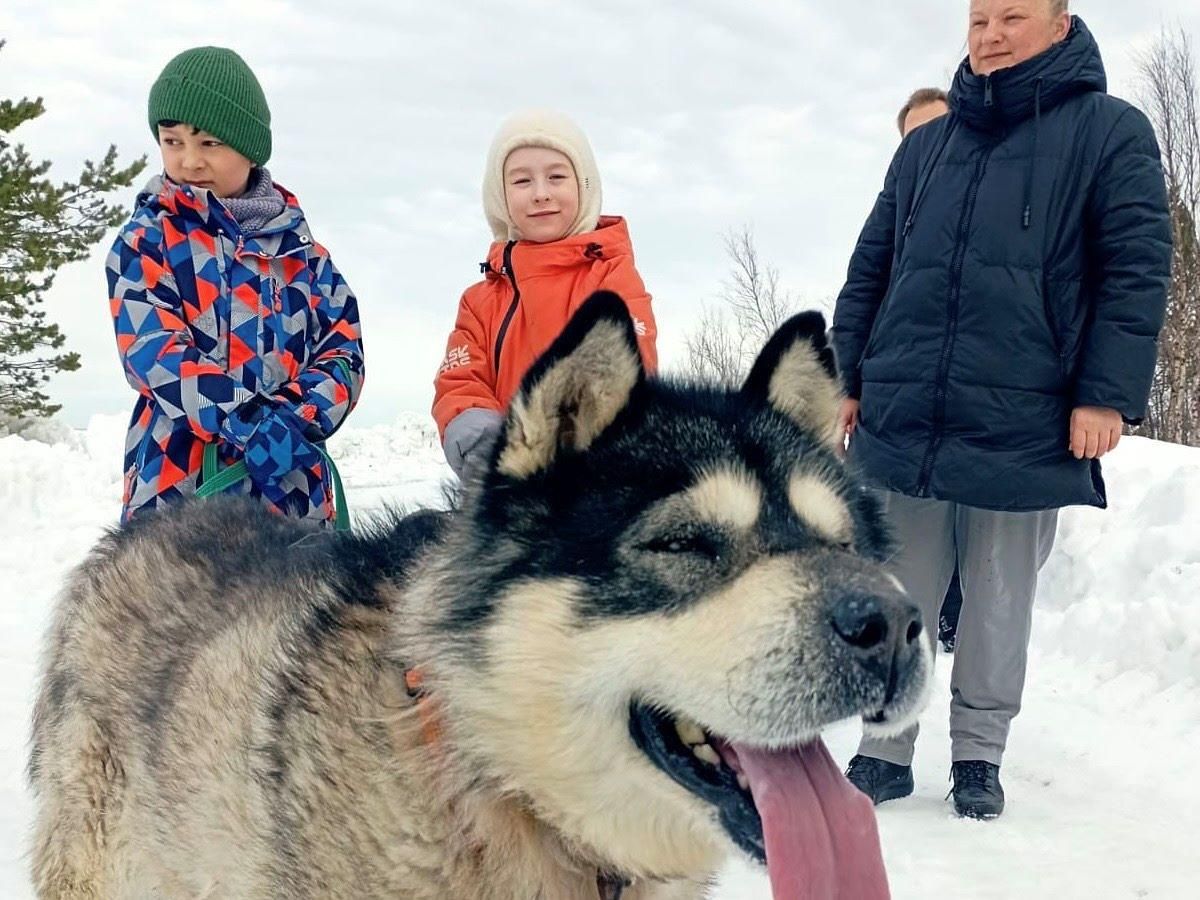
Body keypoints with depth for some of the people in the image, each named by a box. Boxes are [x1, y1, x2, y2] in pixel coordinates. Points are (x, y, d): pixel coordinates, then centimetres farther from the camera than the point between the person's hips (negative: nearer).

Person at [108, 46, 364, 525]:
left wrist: (295, 419, -16)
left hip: (293, 482, 3)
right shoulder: (145, 242, 1)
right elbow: (154, 352, -11)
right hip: (179, 482, -3)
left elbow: (343, 349, 4)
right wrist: (250, 424, -23)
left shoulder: (299, 246, 10)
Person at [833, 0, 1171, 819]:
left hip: (1022, 430, -3)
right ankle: (885, 750, 21)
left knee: (999, 609, 10)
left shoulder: (1110, 131, 2)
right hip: (901, 423, 3)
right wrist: (848, 376, 11)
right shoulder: (924, 146, 14)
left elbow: (1137, 270, -4)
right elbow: (870, 271, 17)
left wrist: (1108, 394, -12)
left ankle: (979, 756, 25)